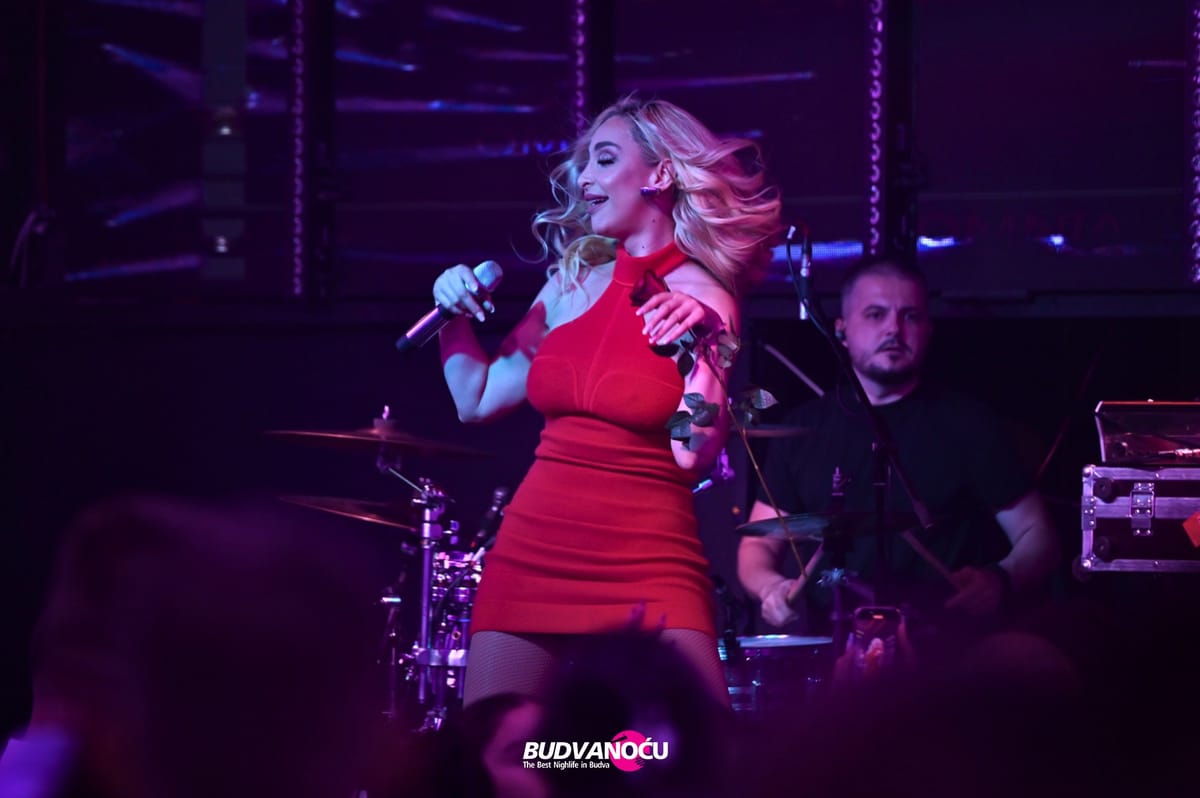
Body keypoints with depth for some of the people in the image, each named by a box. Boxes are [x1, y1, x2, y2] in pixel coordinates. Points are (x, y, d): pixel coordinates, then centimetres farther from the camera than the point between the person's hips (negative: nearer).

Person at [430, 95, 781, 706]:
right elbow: (478, 401, 18)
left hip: (648, 562, -5)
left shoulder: (701, 298, -5)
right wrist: (457, 316, 5)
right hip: (532, 550, 5)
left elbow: (694, 457, -15)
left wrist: (700, 349, -25)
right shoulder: (574, 282, 11)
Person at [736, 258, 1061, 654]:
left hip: (946, 650, -2)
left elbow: (1037, 537, 5)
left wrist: (1000, 582, -17)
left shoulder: (967, 425, 3)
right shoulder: (805, 429, 12)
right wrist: (770, 585, -7)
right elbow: (759, 544, 17)